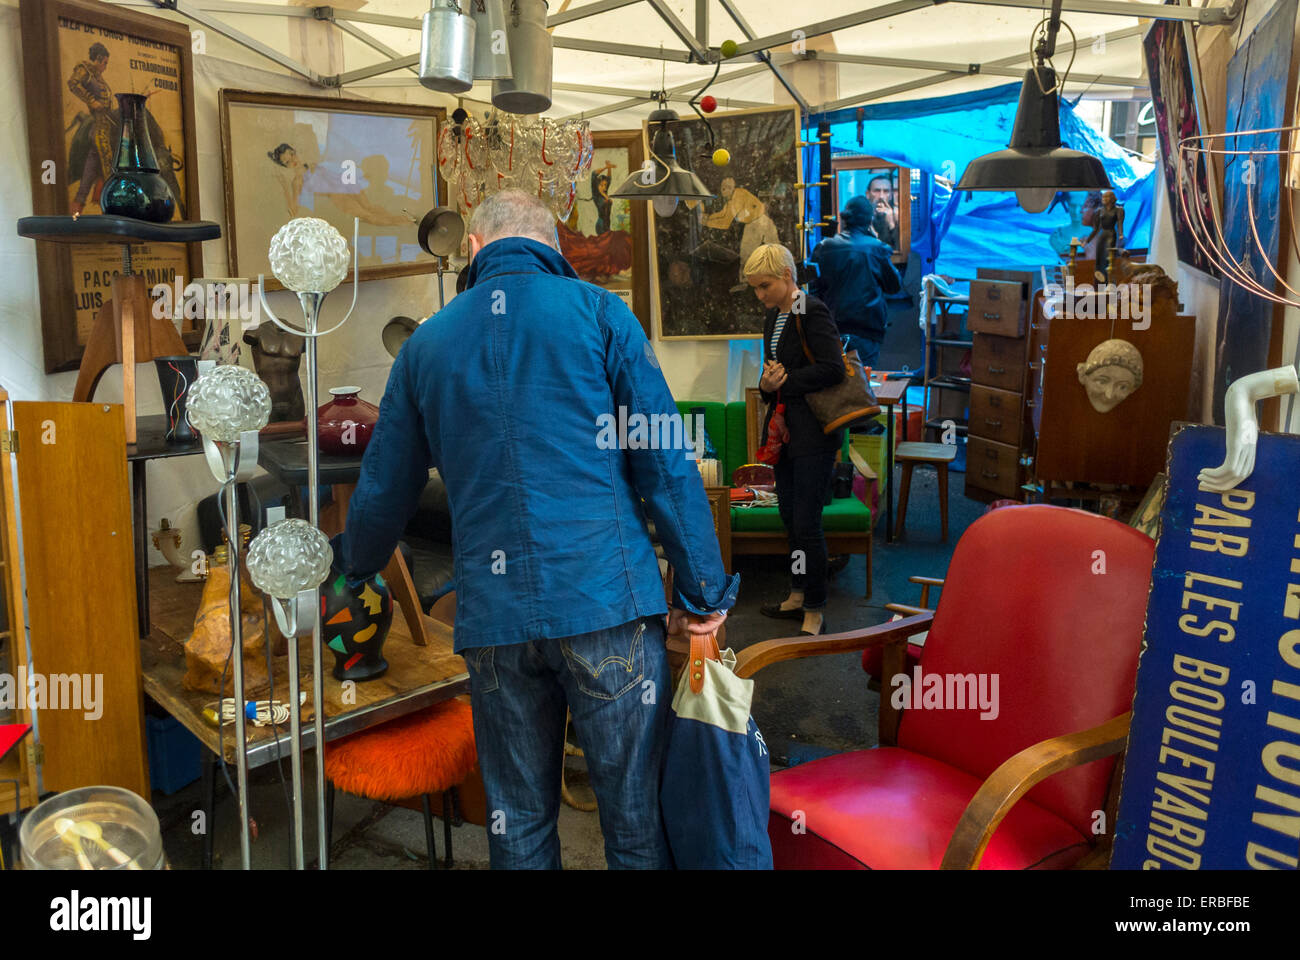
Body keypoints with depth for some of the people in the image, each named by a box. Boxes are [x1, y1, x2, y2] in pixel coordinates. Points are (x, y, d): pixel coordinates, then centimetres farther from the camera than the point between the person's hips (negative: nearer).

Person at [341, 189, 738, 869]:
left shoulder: (427, 342, 13)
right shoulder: (598, 311, 3)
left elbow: (384, 490, 19)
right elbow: (665, 462, -3)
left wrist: (354, 568, 38)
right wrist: (702, 591, 2)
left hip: (494, 613, 3)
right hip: (607, 598, -3)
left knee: (517, 824, 15)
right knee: (634, 814, 7)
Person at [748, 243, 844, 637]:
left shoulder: (813, 312, -13)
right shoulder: (774, 317, 14)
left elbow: (832, 369, -22)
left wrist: (783, 382, -14)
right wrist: (767, 384, -4)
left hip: (814, 433, -9)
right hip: (785, 430, 9)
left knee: (806, 523, -5)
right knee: (790, 516, 16)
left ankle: (815, 612, 6)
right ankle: (798, 597, 30)